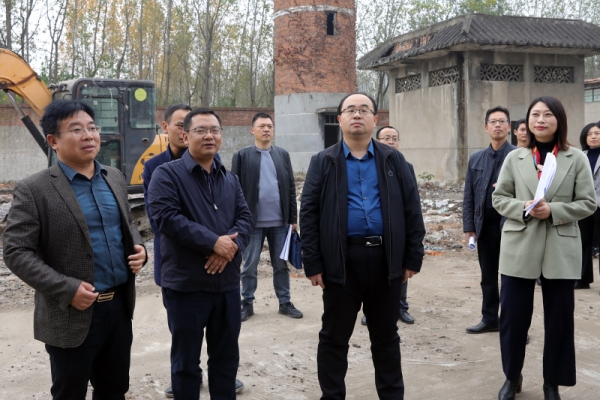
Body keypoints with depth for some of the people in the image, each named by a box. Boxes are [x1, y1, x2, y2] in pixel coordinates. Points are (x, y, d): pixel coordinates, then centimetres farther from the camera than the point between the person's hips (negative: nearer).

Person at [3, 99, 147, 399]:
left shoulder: (114, 178, 7)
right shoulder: (34, 190, -12)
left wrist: (138, 248, -2)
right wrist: (67, 289, -21)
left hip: (119, 305, 6)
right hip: (72, 315, -5)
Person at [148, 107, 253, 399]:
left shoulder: (230, 178, 13)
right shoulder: (167, 174, -6)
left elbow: (244, 217, 6)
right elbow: (167, 217, -19)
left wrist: (232, 244, -15)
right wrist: (213, 242, -21)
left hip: (227, 282, 5)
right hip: (186, 284, -5)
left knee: (226, 355, 16)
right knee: (186, 359, 8)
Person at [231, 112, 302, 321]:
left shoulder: (283, 154, 8)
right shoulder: (242, 155, -1)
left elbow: (290, 187, 7)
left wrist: (293, 217, 2)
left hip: (279, 221, 2)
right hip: (252, 221, -2)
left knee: (281, 264, 10)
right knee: (250, 266, 6)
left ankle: (285, 302, 21)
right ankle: (247, 304, 18)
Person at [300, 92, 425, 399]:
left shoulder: (394, 160, 8)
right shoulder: (323, 162, 3)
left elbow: (412, 210, 6)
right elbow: (309, 214, -1)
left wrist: (413, 257, 0)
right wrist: (313, 263, -7)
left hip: (386, 259, 2)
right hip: (341, 260, -1)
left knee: (386, 336, 15)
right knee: (334, 338, 9)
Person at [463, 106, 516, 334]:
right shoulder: (475, 159, 10)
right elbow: (469, 197, 7)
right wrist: (469, 227, 2)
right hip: (485, 226, 4)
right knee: (488, 276, 12)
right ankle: (490, 319, 24)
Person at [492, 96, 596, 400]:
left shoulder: (577, 159, 1)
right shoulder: (514, 158, 5)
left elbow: (588, 203, -1)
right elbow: (499, 198, 6)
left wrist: (553, 211, -16)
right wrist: (523, 208, -14)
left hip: (560, 250, -1)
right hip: (520, 247, 1)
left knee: (559, 318, 8)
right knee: (512, 315, 6)